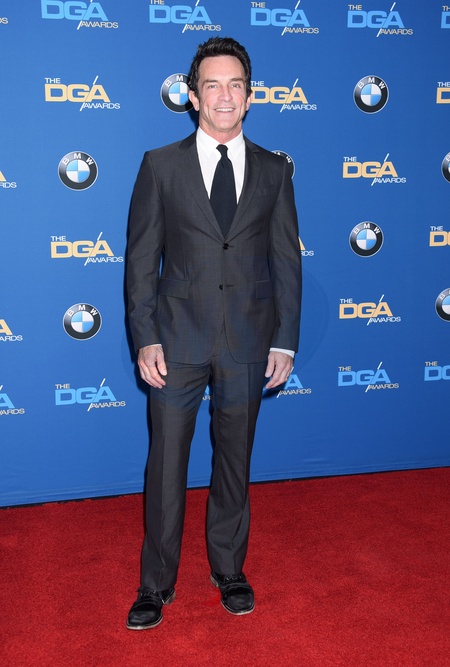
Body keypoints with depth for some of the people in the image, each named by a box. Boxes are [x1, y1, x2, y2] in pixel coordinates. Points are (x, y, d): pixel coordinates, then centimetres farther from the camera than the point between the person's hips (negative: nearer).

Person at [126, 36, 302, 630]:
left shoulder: (273, 171, 6)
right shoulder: (160, 165, 1)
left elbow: (287, 261, 5)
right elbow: (142, 258, 0)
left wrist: (285, 340, 0)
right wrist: (145, 338, -8)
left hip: (247, 342, 2)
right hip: (178, 339, -1)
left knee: (235, 463, 14)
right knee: (166, 466, 7)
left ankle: (229, 570, 33)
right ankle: (156, 584, 24)